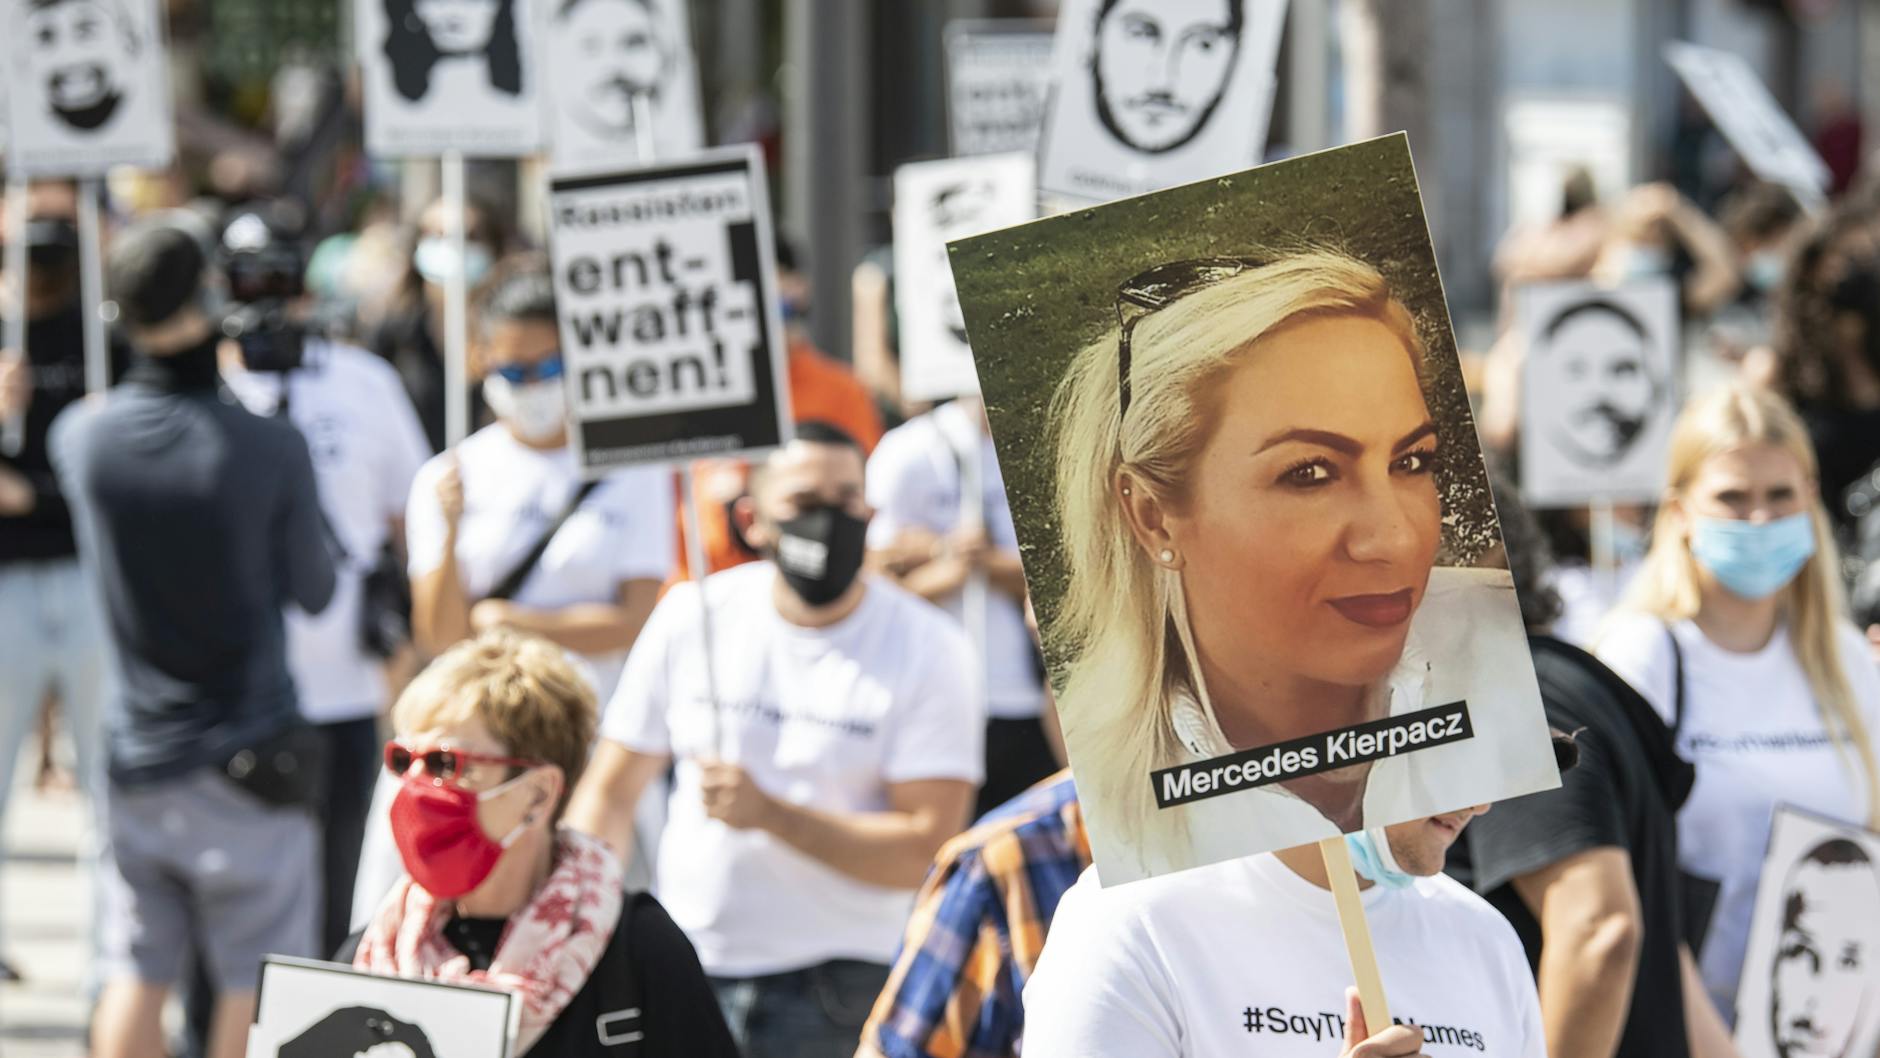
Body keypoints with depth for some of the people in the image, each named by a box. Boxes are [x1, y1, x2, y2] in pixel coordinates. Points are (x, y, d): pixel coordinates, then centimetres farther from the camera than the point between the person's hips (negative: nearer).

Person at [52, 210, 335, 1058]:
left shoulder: (80, 437, -6)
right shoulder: (269, 449, -16)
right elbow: (314, 593, -3)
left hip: (136, 757, 4)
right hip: (247, 754, -4)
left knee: (135, 974, 11)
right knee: (257, 986, 5)